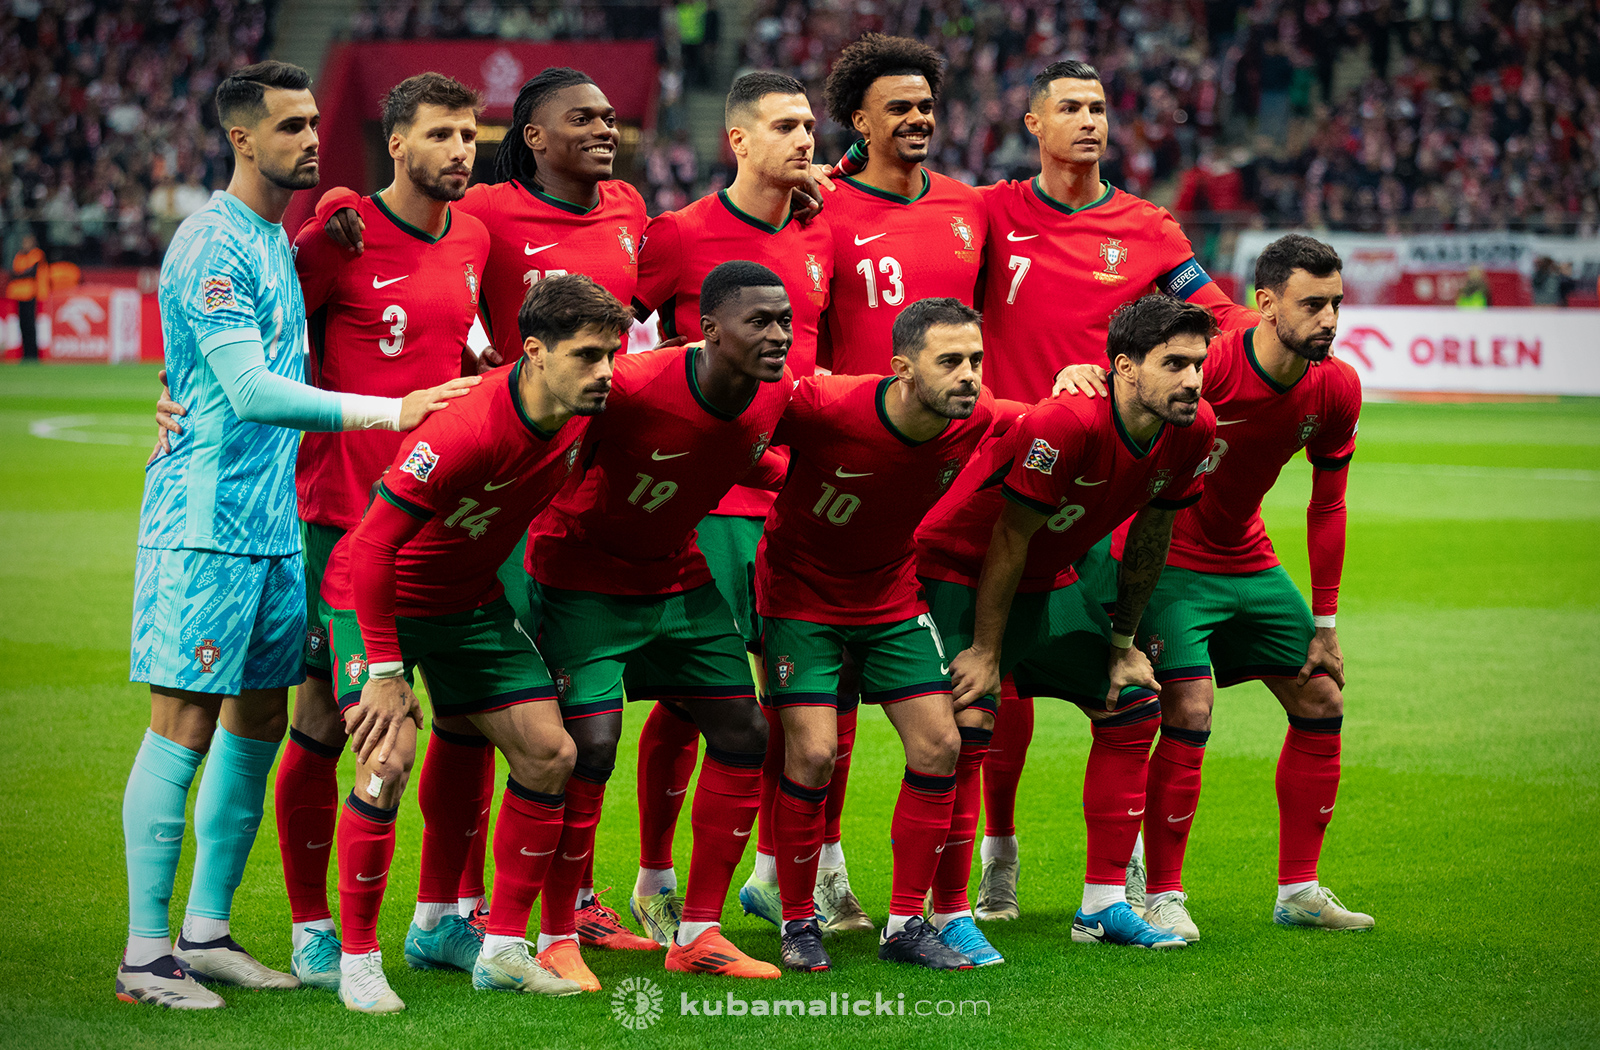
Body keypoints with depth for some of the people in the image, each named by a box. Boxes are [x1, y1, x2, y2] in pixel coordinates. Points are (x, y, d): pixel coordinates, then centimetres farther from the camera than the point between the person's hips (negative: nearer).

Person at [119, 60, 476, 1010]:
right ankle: (146, 952, -4)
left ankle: (207, 932, 18)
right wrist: (386, 411, -24)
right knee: (186, 722, -7)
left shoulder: (279, 241, 16)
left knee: (259, 721, 10)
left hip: (273, 523, 9)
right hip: (205, 523, -9)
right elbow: (250, 391, -21)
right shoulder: (212, 246, -13)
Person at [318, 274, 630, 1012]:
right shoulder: (465, 431, -33)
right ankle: (358, 959, -8)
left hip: (470, 600, 7)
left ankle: (503, 949, 12)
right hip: (378, 594, -7)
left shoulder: (580, 415, -12)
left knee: (549, 752, 1)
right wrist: (385, 670, -28)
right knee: (389, 758, -23)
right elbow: (374, 546, -29)